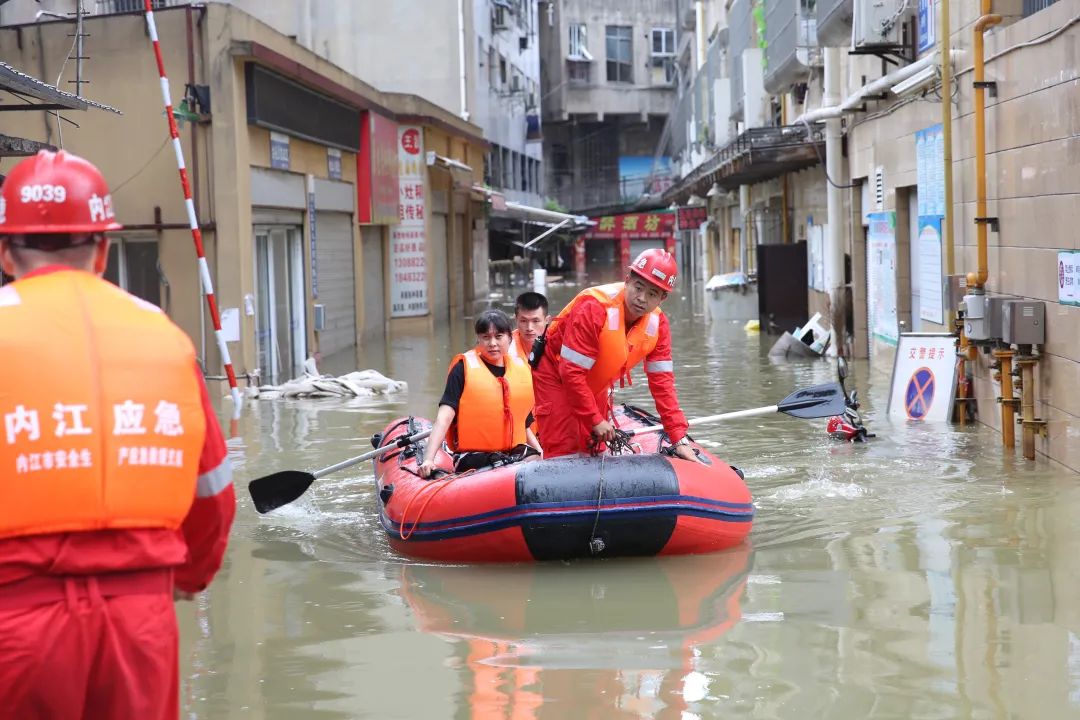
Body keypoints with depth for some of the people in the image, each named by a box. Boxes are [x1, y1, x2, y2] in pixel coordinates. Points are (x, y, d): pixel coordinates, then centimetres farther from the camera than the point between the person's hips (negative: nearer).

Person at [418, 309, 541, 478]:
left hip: (516, 452, 5)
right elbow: (444, 417, -9)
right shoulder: (465, 368, 1)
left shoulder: (521, 369, 15)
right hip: (473, 459, -5)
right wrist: (428, 459, -20)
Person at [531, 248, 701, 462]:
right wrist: (596, 420, -24)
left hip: (595, 385, 6)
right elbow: (572, 372, -30)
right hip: (556, 375, -6)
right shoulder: (593, 308, -32)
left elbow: (662, 383, -11)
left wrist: (680, 440, -16)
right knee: (564, 452, -13)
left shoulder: (658, 324, -14)